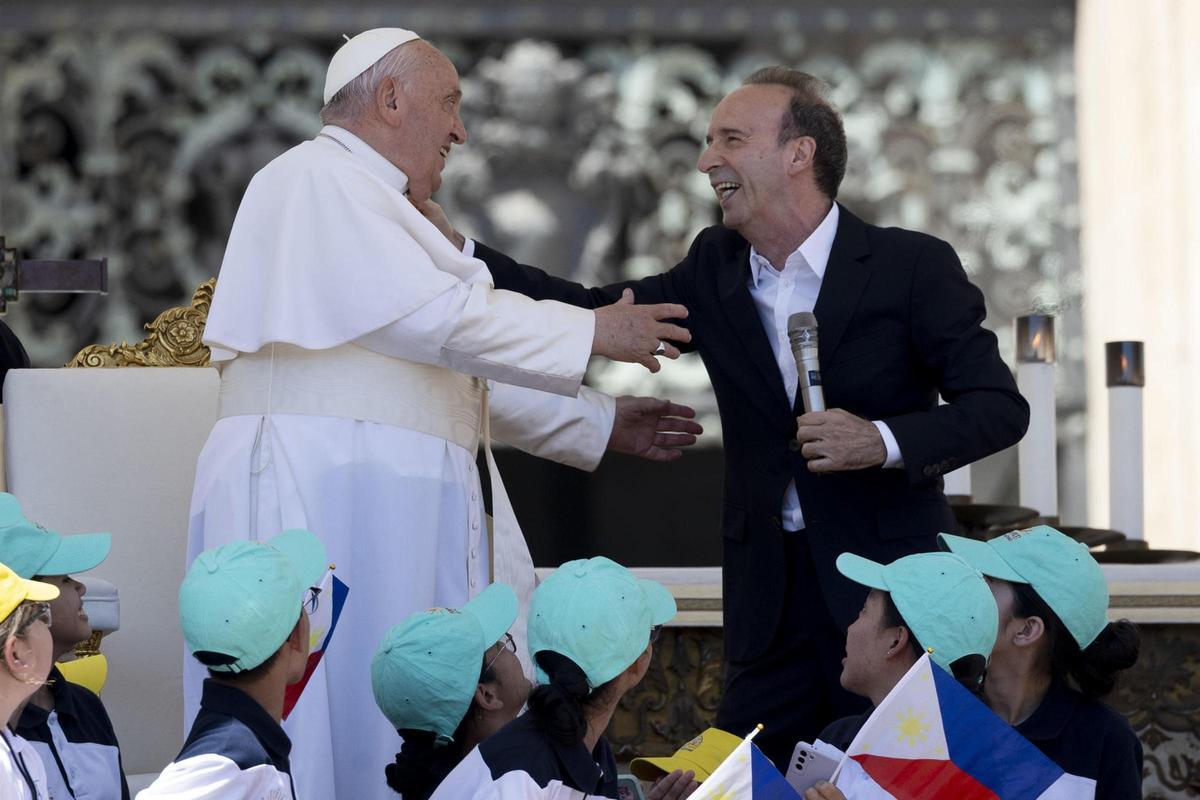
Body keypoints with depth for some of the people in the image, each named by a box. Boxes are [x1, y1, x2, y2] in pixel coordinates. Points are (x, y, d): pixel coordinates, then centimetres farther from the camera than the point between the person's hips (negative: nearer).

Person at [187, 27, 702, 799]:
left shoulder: (376, 207, 25)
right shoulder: (317, 180, -6)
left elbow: (455, 375, 28)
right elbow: (436, 319, -16)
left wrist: (601, 424, 26)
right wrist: (593, 333, -8)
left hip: (391, 515, 10)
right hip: (321, 498, -10)